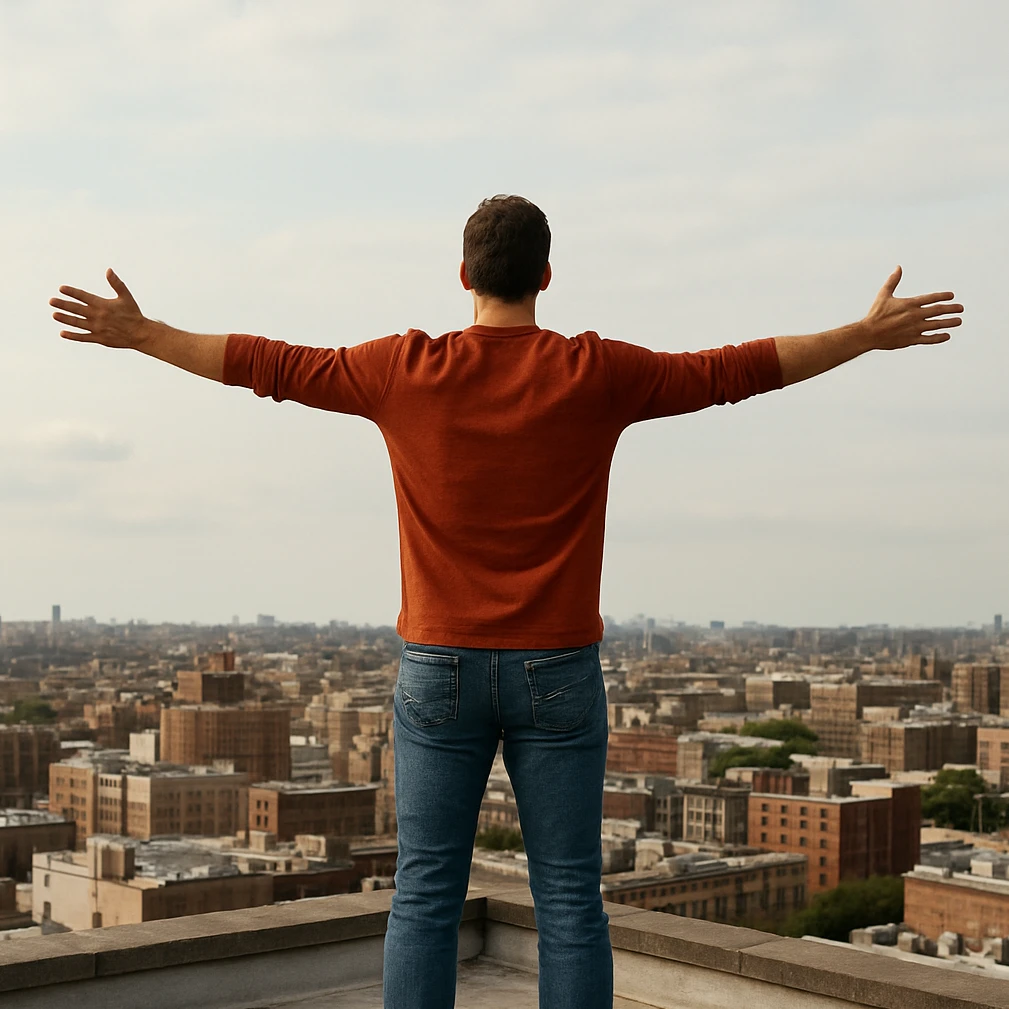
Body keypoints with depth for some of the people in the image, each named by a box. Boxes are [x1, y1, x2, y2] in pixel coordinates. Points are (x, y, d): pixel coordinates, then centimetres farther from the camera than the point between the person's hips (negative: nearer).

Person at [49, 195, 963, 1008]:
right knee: (569, 901, 4)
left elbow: (267, 365, 7)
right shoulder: (597, 374, -4)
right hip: (558, 673, 0)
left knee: (426, 897, 5)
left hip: (439, 670, 1)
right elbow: (736, 371, 3)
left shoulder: (404, 370, -2)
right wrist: (871, 334, 15)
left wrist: (137, 333, 19)